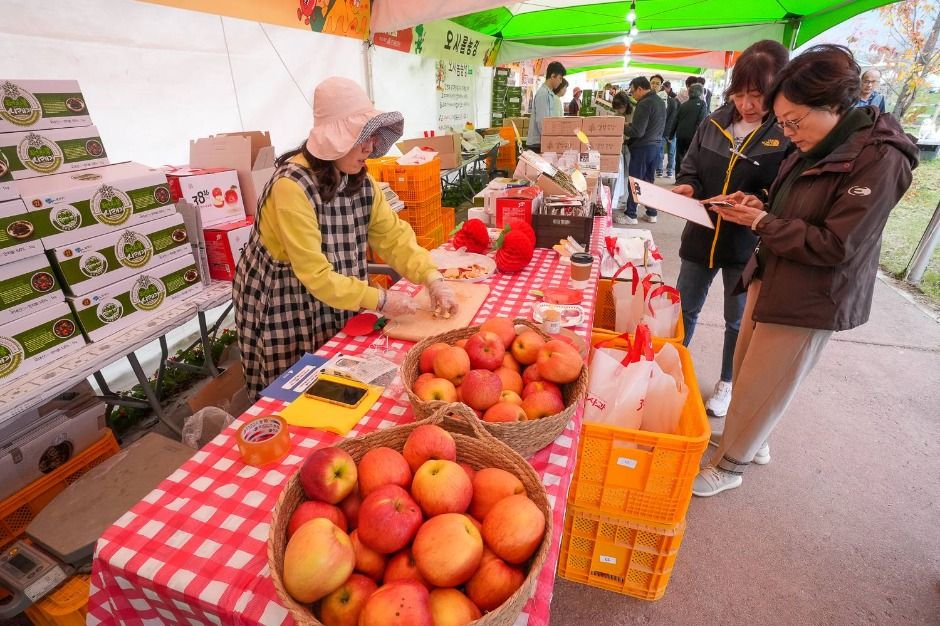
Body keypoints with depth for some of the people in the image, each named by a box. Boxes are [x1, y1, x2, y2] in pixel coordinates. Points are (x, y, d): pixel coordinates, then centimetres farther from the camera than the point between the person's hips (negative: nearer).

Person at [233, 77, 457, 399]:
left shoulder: (361, 181, -3)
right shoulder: (292, 186, -27)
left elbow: (393, 234, -7)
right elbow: (315, 273, -28)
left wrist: (432, 278, -20)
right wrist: (379, 300, -24)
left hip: (337, 304, 7)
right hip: (286, 307, -6)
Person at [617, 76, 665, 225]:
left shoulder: (644, 104, -18)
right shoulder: (660, 101, 12)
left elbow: (637, 132, -22)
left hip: (642, 147, -9)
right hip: (655, 145, 9)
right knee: (649, 181, 14)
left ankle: (630, 215, 4)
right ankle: (651, 213, 19)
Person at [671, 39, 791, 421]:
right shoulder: (715, 123, -1)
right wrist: (687, 188, -12)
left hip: (748, 246, -3)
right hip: (701, 236, 4)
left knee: (739, 321, 15)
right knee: (684, 308, 16)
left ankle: (727, 384, 36)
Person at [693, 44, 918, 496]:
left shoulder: (879, 159, -21)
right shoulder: (816, 147, 4)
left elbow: (835, 247, -23)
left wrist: (763, 223, -20)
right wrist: (760, 207, -4)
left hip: (809, 301, -8)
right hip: (772, 278, 8)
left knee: (759, 388, 5)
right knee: (745, 371, 19)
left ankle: (729, 467, 25)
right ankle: (750, 438, 42)